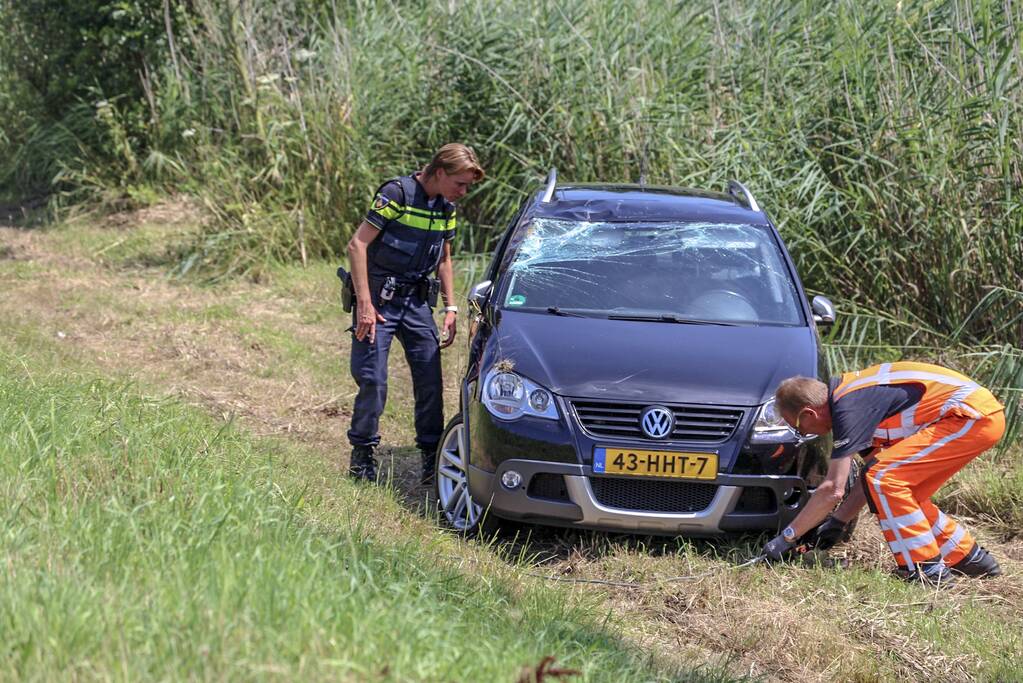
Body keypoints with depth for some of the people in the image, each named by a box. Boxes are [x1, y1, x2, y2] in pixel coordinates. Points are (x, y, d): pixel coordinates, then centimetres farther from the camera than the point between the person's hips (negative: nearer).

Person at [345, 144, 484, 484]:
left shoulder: (446, 208, 8)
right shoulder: (397, 193, -15)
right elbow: (357, 245, -16)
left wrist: (450, 308, 12)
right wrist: (365, 304, -20)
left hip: (416, 302, 6)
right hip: (379, 300, -6)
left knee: (430, 380, 1)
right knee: (373, 380, -7)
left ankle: (432, 455, 10)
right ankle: (362, 453, 7)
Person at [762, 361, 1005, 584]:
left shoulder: (848, 408, -15)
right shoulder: (853, 392, 14)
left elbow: (832, 490, -16)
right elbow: (873, 470, 23)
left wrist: (786, 537, -8)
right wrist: (837, 521, 24)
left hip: (974, 417, -10)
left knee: (884, 479, -12)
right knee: (902, 493, 14)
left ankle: (926, 568, -7)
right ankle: (969, 558, 24)